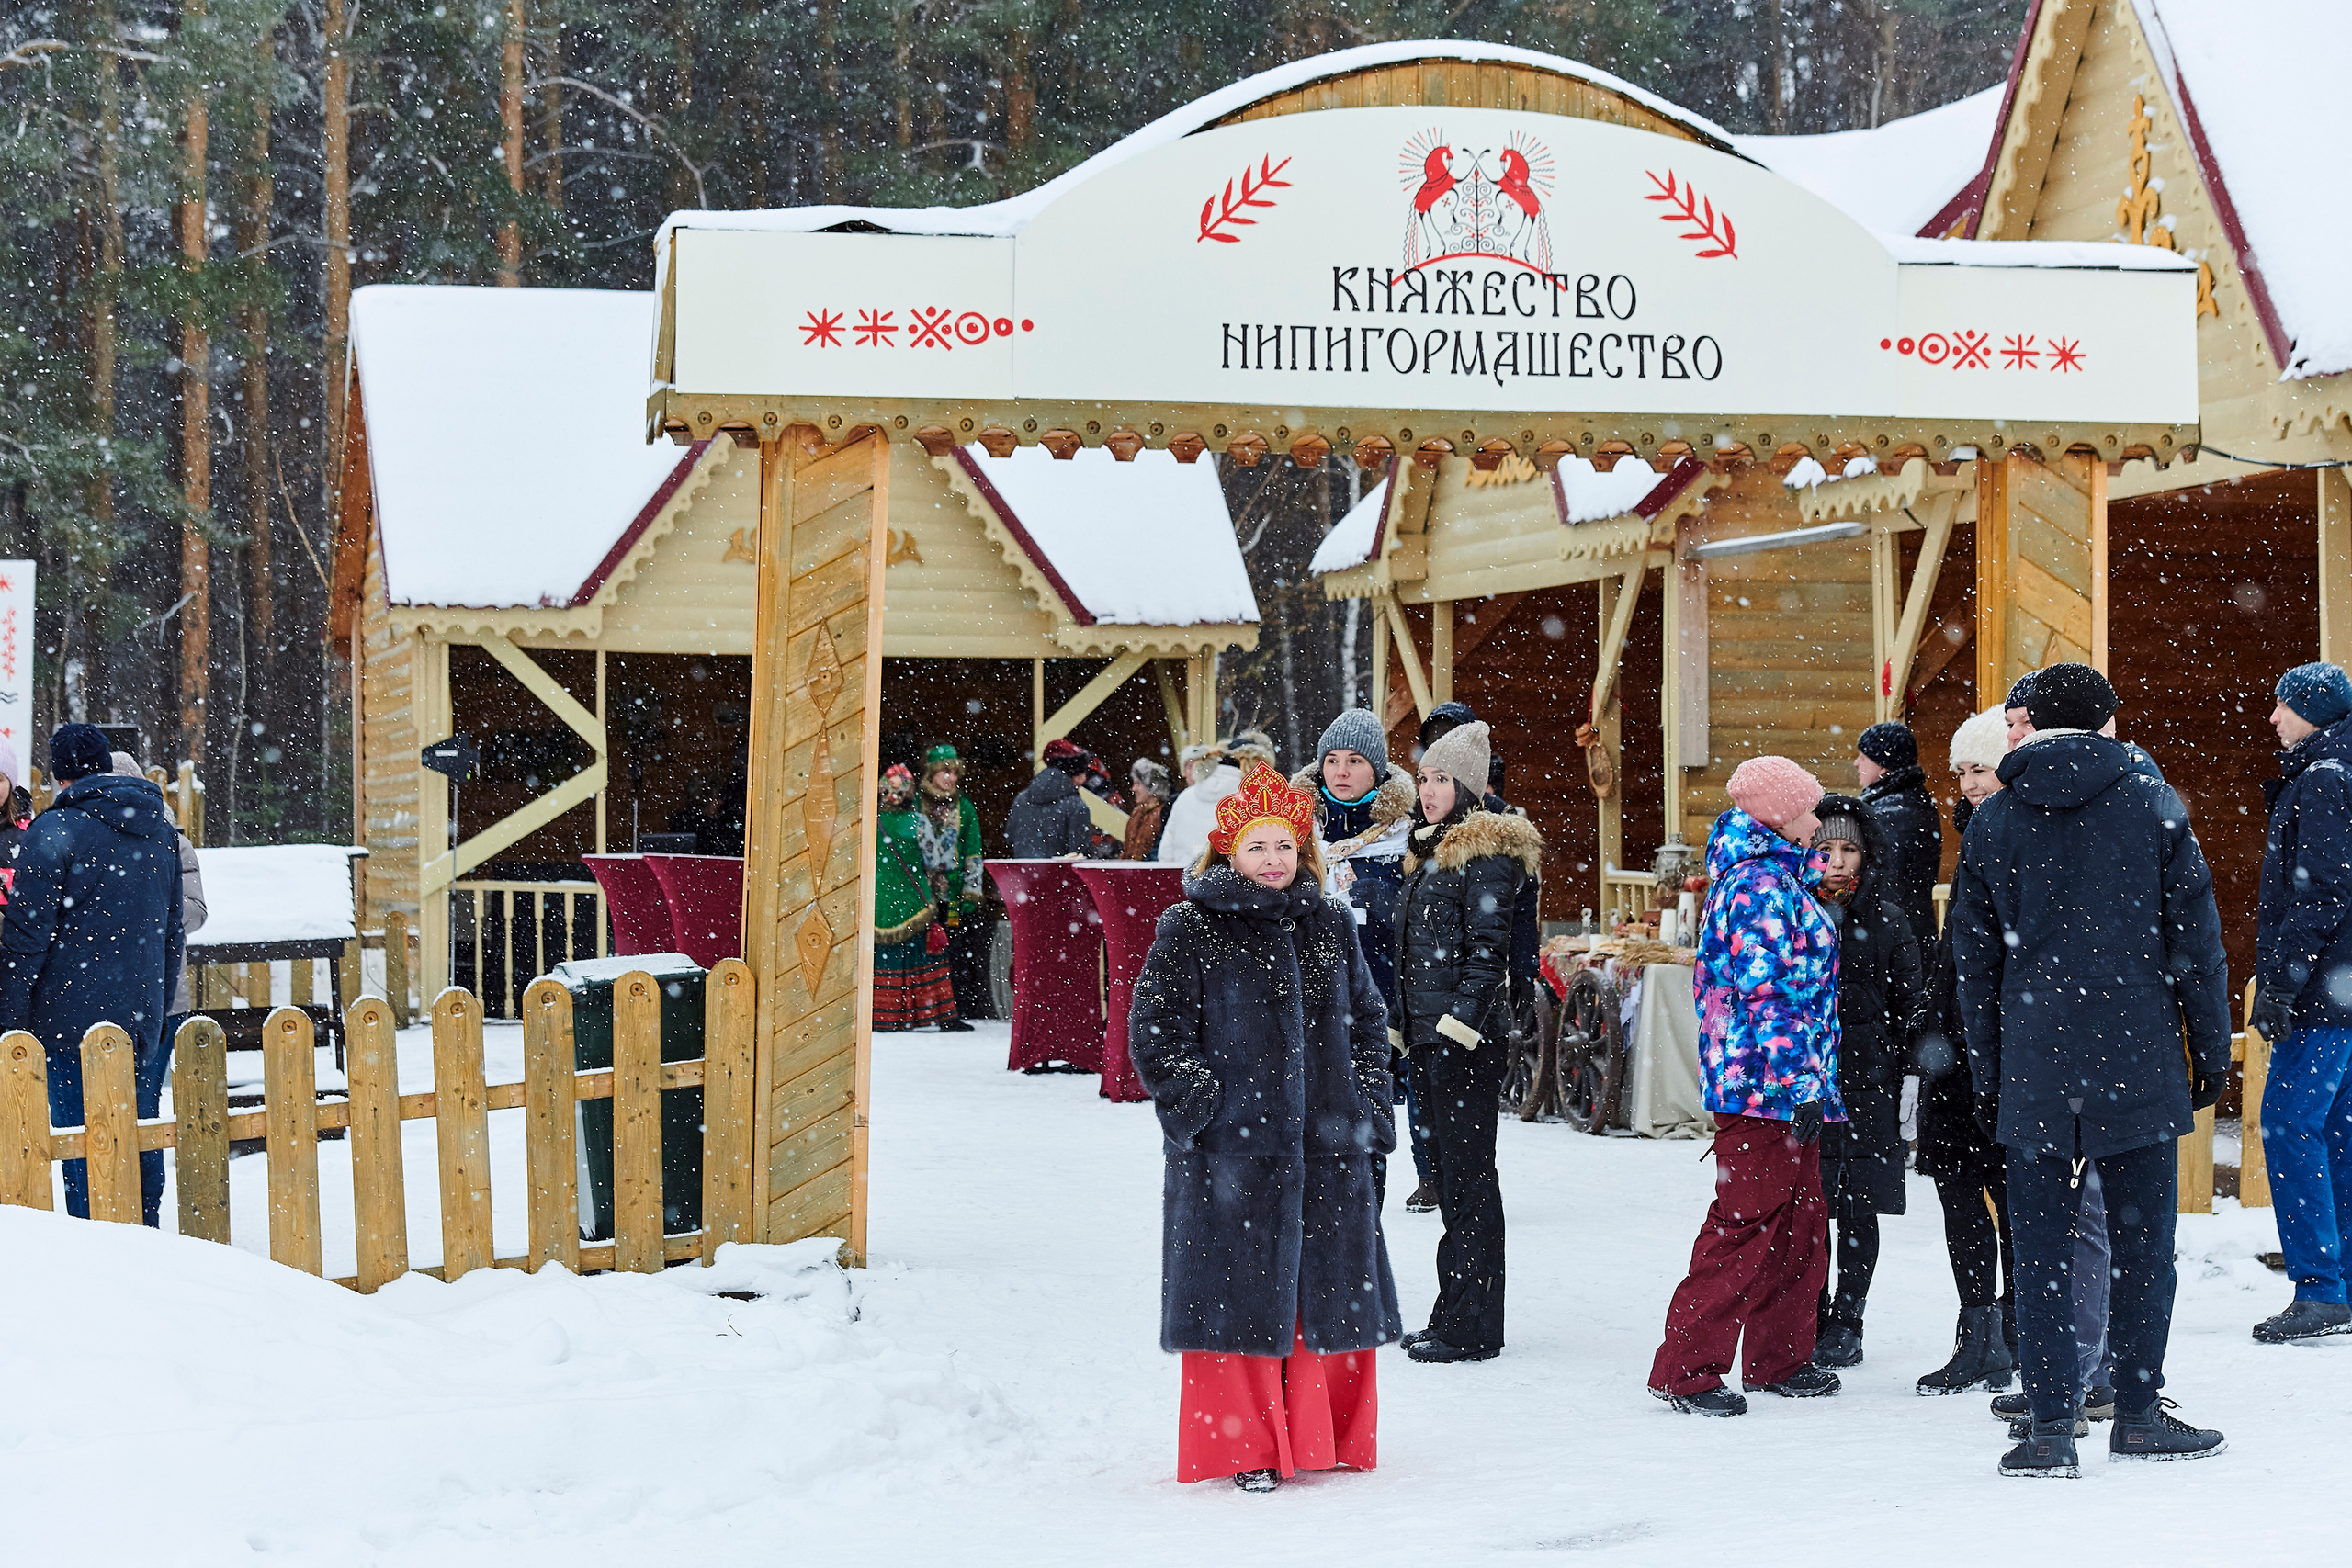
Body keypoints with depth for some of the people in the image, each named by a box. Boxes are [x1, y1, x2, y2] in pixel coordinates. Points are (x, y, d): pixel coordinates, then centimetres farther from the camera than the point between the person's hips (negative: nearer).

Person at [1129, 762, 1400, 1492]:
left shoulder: (1330, 926, 12)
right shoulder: (1189, 932, -2)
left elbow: (1367, 1020, 18)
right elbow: (1154, 1030, -3)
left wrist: (1370, 1109, 9)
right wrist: (1201, 1105, -10)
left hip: (1328, 1145, 4)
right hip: (1232, 1150, -4)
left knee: (1333, 1288, 7)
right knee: (1242, 1290, -1)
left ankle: (1327, 1438, 21)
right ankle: (1242, 1445, 10)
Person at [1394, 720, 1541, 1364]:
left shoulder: (1486, 852, -10)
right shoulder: (1429, 850, 18)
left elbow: (1488, 949, -16)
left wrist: (1458, 1026, -22)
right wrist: (1401, 1026, 19)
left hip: (1465, 1042, -9)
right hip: (1426, 1036, 9)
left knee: (1468, 1178, -6)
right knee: (1450, 1175, 12)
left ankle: (1470, 1329, -3)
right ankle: (1454, 1316, 18)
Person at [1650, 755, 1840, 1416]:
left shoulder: (1775, 876, 17)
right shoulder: (1762, 885, -15)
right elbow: (1766, 993, -20)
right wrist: (1801, 1082, -22)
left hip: (1780, 1087, 10)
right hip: (1767, 1081, -10)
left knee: (1797, 1222, 15)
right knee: (1746, 1221, -8)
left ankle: (1780, 1358, 24)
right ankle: (1686, 1370, -6)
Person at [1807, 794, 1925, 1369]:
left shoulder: (1886, 921, 4)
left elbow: (1911, 1008, 6)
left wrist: (1911, 1083, 0)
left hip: (1868, 1081, 0)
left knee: (1857, 1207, 2)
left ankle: (1844, 1323, 11)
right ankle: (1812, 1317, 12)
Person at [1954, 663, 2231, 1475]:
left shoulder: (1992, 821, 6)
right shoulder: (2152, 804, 1)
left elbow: (1974, 960, 8)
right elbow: (2195, 938, 2)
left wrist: (1985, 1075, 14)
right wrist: (2211, 1048, 10)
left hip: (2033, 1065, 1)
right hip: (2136, 1058, -1)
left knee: (2041, 1247, 3)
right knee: (2141, 1239, 8)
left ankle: (2050, 1425, 1)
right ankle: (2138, 1413, 13)